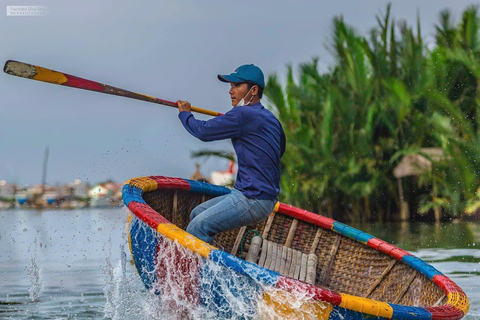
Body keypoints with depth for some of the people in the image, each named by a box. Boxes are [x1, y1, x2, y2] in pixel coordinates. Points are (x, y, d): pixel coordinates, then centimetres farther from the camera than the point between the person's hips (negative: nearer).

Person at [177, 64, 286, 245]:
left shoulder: (243, 115, -16)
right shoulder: (269, 118, 13)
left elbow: (203, 131, -11)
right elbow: (280, 150, 30)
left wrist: (185, 114, 10)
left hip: (253, 200, -11)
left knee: (197, 228, -18)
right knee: (197, 214, 17)